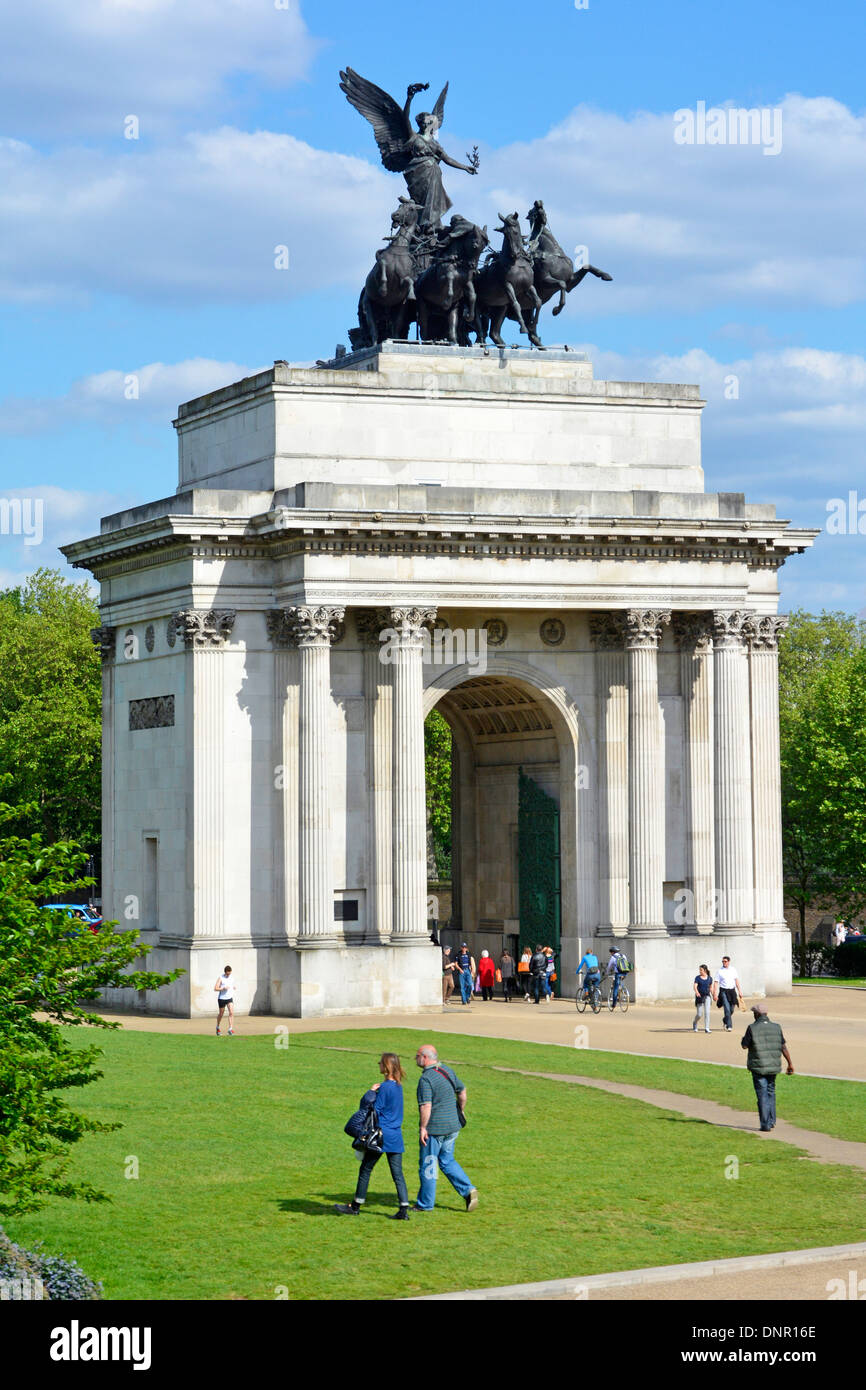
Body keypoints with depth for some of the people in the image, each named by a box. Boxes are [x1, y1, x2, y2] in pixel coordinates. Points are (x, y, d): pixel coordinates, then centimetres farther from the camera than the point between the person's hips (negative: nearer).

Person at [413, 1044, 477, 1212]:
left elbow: (426, 1106, -25)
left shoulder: (426, 1079, -19)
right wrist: (460, 1111, 29)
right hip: (452, 1126, 8)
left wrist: (422, 1128, -18)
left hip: (434, 1129, -8)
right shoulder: (448, 1071, 6)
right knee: (447, 1161, 20)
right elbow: (462, 1091, 16)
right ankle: (468, 1190, 6)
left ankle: (425, 1203, 14)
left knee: (427, 1165, 5)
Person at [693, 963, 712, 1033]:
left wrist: (713, 995, 19)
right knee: (699, 1014, 1)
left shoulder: (709, 978, 4)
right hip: (699, 996, -1)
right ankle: (695, 1025, 31)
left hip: (707, 996, 1)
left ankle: (706, 1028, -8)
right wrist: (696, 992, -35)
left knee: (707, 1012, -12)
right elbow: (695, 986, -15)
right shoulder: (697, 977, -3)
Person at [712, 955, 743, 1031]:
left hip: (732, 991, 4)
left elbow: (736, 980, 13)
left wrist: (739, 991, 10)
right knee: (727, 1009, -14)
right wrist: (715, 994, -14)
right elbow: (716, 983, -6)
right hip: (723, 991, -4)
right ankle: (729, 1026, -14)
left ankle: (725, 1021, 36)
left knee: (731, 1010, 10)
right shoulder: (719, 971, -3)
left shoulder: (733, 969, 7)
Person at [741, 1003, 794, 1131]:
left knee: (762, 1095, 1)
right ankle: (772, 1121, 22)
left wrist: (743, 1037, 17)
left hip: (758, 1067, -4)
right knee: (771, 1092, 21)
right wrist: (790, 1064, 7)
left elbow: (744, 1045, -4)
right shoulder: (776, 1027, 1)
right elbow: (783, 1047, 1)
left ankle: (766, 1125, -1)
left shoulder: (752, 1028, -11)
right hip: (773, 1066, 4)